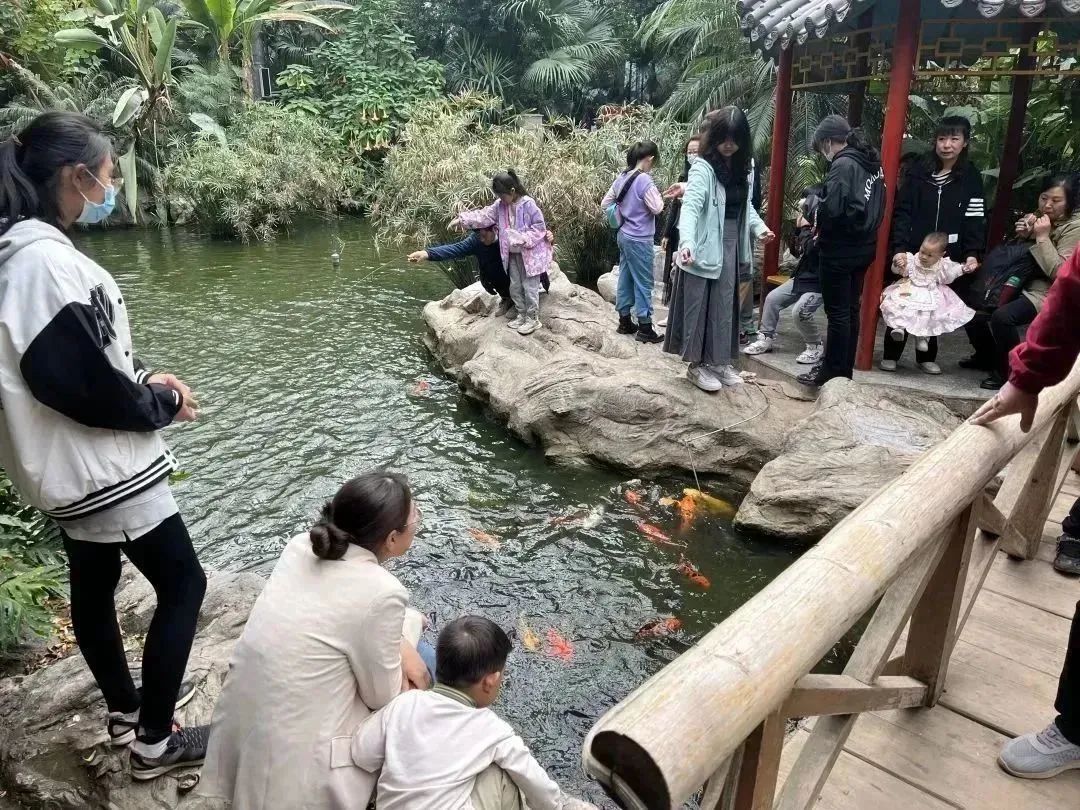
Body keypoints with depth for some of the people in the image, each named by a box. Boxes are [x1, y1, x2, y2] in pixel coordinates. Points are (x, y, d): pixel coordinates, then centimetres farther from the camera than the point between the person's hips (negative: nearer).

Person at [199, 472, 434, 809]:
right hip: (294, 764, -7)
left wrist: (399, 645, 0)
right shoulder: (381, 592, -26)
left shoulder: (303, 544, -6)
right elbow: (383, 696, -11)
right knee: (424, 660, 11)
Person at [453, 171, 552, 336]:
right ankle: (522, 316, 28)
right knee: (515, 287, 14)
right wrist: (462, 219, -6)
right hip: (512, 254, 7)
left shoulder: (528, 204, -18)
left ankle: (533, 319, 10)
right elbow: (483, 216, 2)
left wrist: (523, 239, -24)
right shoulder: (500, 205, 2)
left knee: (529, 287, -2)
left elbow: (539, 228, -17)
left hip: (530, 253, -7)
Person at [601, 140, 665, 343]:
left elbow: (604, 204, 11)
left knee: (625, 279, 14)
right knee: (644, 283, 0)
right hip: (639, 239, -8)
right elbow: (657, 208, -18)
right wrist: (657, 194, -1)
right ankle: (644, 328, 5)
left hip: (624, 235, 8)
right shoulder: (644, 180, -18)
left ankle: (624, 322, 22)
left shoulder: (621, 178, 6)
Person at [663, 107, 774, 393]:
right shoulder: (703, 168, -16)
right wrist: (686, 242, -43)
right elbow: (690, 208, -28)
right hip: (705, 248, -7)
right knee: (700, 305, 2)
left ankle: (720, 360, 26)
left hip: (732, 246, 7)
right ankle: (697, 364, 13)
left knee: (725, 305, 14)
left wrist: (759, 227, -2)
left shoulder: (746, 166, 6)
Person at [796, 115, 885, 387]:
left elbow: (830, 210, -27)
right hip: (863, 247, 9)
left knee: (837, 312, -1)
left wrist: (812, 202, -7)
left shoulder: (843, 164, -17)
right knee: (851, 309, 16)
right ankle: (844, 369, 26)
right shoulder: (872, 163, 11)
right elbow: (875, 209, 18)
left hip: (840, 251, -9)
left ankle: (832, 373, 9)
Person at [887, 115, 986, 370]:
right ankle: (891, 354, 16)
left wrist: (973, 253, -15)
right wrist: (899, 248, -18)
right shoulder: (918, 171, 0)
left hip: (947, 258, 1)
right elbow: (902, 212, -6)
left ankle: (927, 356, 21)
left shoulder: (971, 178, 3)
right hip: (911, 252, -1)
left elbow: (975, 220, -1)